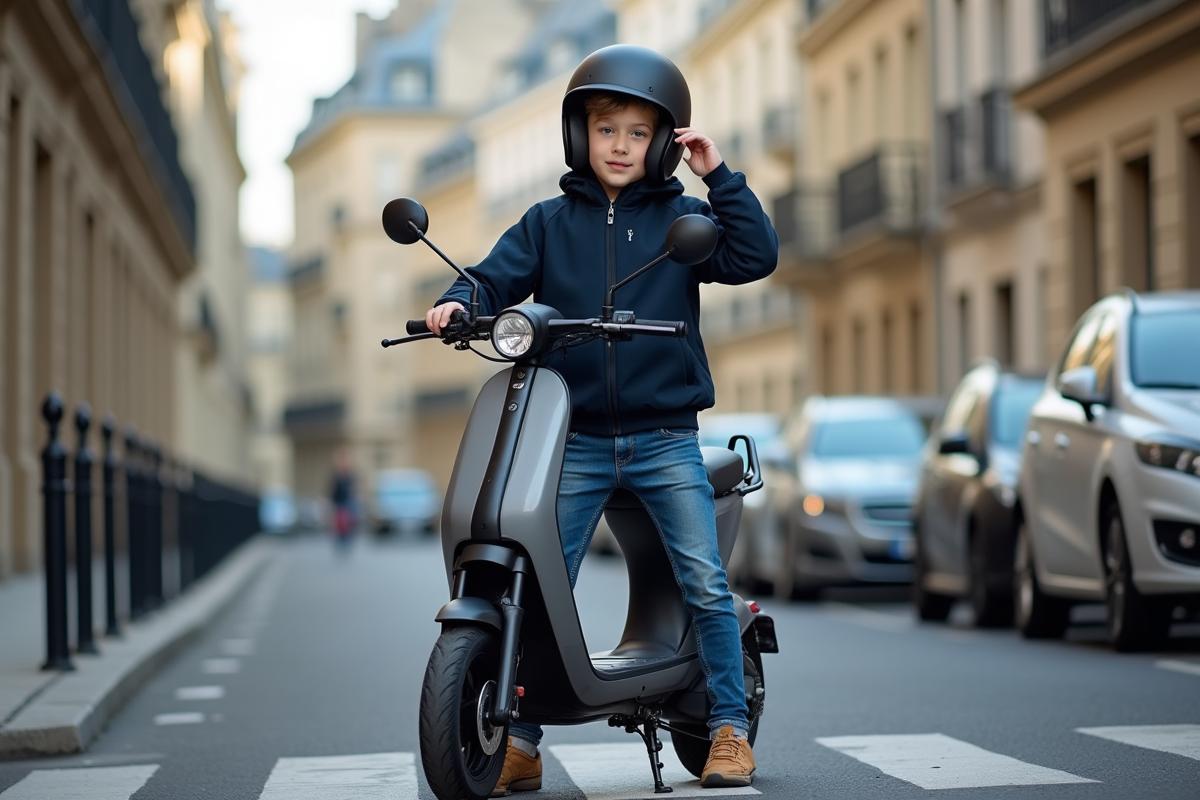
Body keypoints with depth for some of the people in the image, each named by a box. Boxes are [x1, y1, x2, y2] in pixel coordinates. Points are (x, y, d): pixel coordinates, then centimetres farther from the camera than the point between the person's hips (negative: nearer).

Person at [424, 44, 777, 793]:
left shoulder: (683, 217, 7)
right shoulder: (548, 222, 9)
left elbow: (756, 257, -5)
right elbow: (498, 276, 1)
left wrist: (720, 177, -10)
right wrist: (460, 302, -19)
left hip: (666, 441, -1)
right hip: (576, 442, 1)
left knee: (706, 583, -7)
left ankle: (730, 729, 7)